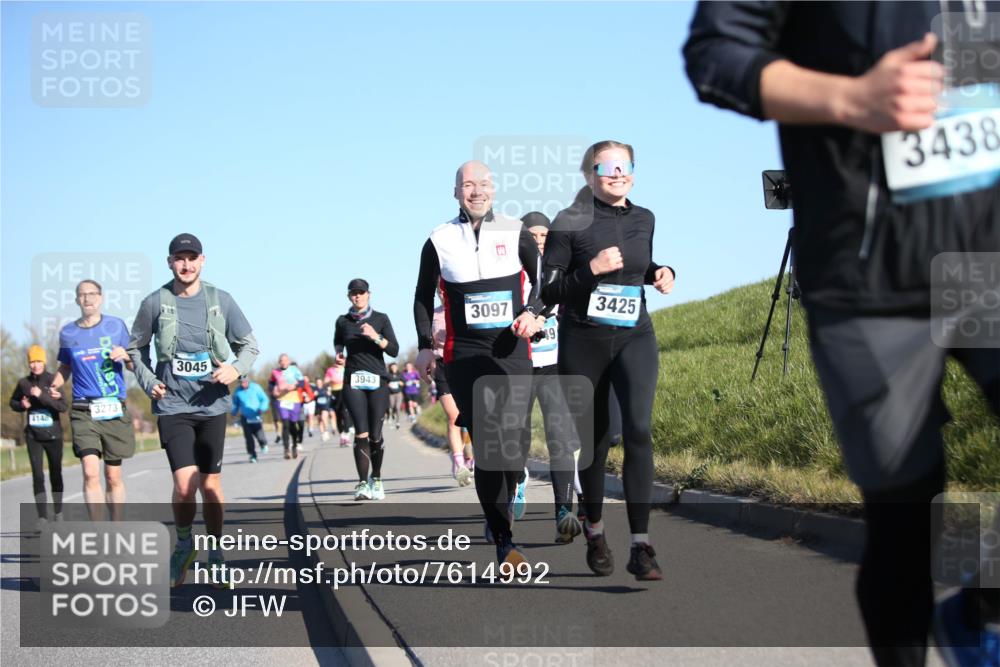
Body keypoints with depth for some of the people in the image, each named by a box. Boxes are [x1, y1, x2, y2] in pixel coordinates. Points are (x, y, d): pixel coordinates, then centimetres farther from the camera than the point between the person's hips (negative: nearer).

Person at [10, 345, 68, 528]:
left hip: (53, 435, -1)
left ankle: (58, 511, 30)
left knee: (55, 475, 10)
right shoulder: (24, 383, 2)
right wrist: (22, 405, -5)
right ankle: (42, 516, -11)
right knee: (38, 476, -10)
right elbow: (13, 402, 17)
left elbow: (63, 406, -16)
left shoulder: (53, 381, -6)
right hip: (33, 435, 1)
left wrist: (42, 396, -26)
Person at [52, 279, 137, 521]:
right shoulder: (68, 333, 9)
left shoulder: (116, 326, 5)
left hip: (114, 409, 0)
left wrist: (125, 355, -12)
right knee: (91, 473, -15)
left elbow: (133, 366, 10)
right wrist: (54, 386, 4)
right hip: (83, 412, 0)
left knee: (113, 477, 6)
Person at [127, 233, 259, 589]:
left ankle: (215, 556, 23)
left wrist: (237, 368, -10)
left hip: (212, 405, 2)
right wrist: (148, 381, -1)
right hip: (172, 406, -1)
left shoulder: (221, 300, 1)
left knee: (211, 485, 8)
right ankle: (184, 544, 13)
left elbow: (249, 344, 10)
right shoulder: (155, 303, -1)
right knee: (185, 483, -14)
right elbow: (136, 348, 14)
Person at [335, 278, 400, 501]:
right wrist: (339, 354, 8)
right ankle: (363, 483, -15)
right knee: (361, 433, -14)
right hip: (353, 382, 0)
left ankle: (376, 478, 19)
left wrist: (375, 336, -16)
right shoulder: (342, 321, 9)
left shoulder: (381, 319, 5)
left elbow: (394, 350, -2)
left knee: (375, 435, -2)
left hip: (378, 381, 0)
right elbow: (338, 342, 29)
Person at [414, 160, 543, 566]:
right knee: (488, 445, -13)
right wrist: (425, 344, 5)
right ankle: (503, 540, -11)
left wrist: (532, 312, -3)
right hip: (465, 354, -1)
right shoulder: (439, 241, 4)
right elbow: (423, 296, 16)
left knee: (512, 444, -2)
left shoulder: (515, 234, 5)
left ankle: (497, 513, 23)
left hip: (512, 352, 2)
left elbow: (544, 281, 16)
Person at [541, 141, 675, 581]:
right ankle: (595, 532, 31)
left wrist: (659, 272, 6)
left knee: (638, 428, -19)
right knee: (592, 439, 7)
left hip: (635, 337, 2)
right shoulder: (569, 223, -5)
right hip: (583, 342, -2)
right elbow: (549, 292, -6)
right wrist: (592, 269, -19)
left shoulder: (643, 220, 8)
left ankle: (641, 547, -21)